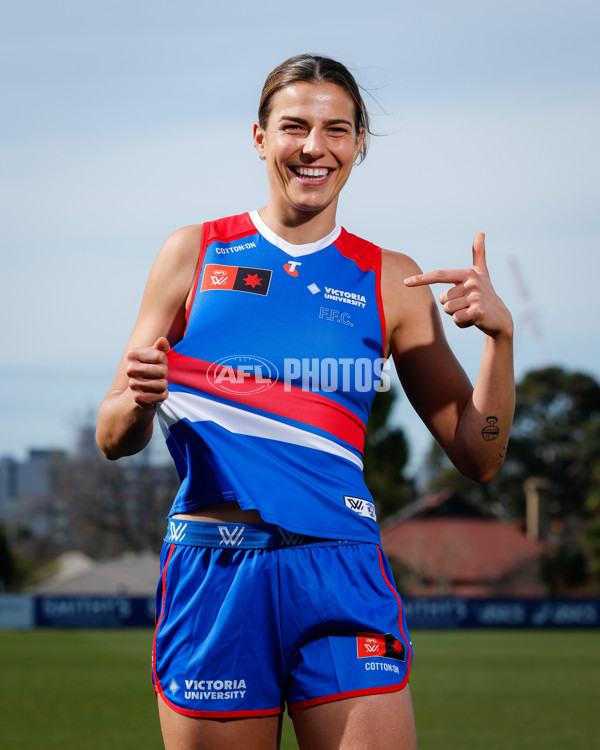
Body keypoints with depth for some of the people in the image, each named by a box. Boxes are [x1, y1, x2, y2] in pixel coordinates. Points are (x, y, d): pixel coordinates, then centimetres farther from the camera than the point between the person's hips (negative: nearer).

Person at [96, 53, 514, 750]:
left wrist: (498, 335, -6)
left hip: (340, 572, 1)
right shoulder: (194, 254, 8)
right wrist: (137, 405, -14)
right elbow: (113, 439, 9)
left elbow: (476, 457, 9)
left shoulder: (392, 282, 10)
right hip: (211, 566, -1)